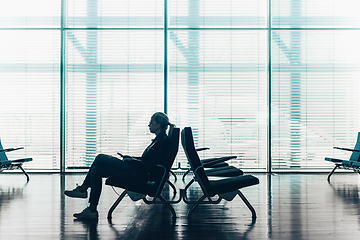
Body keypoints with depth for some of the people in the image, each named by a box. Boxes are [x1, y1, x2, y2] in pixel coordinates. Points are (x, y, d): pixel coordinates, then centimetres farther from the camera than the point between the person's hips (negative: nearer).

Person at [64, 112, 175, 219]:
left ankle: (82, 189, 4)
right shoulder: (158, 139, 16)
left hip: (137, 174, -10)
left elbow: (152, 164, -20)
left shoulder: (163, 140, -13)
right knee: (97, 170, 6)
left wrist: (132, 160, -10)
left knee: (100, 158, -9)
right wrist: (129, 157, 14)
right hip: (134, 171, 10)